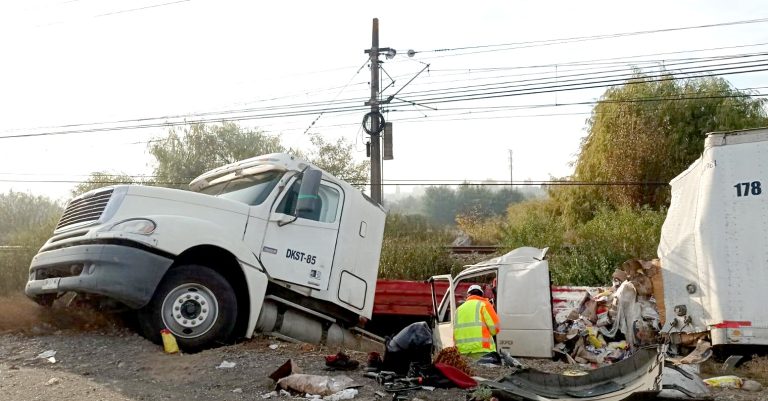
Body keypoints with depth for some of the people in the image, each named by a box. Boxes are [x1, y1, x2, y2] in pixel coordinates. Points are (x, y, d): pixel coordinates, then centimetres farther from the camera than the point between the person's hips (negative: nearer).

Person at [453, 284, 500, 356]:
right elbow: (494, 328, -5)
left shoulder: (459, 309, 17)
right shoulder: (483, 304, 2)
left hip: (462, 351, 5)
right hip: (482, 351, -5)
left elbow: (454, 334, 18)